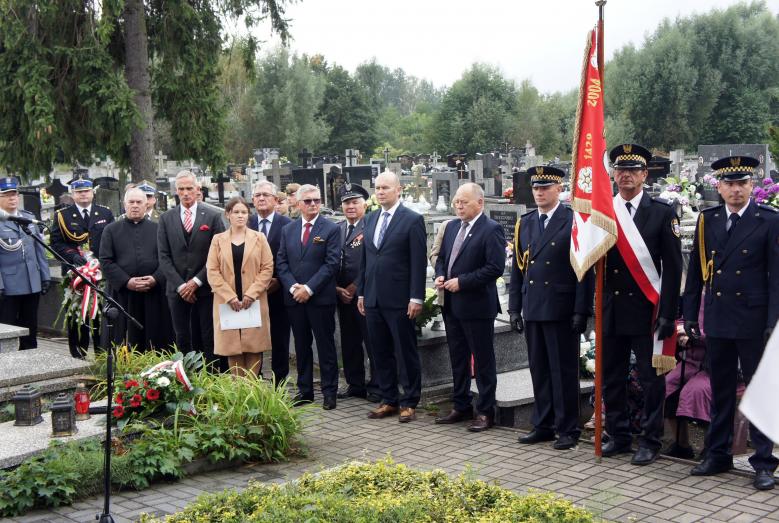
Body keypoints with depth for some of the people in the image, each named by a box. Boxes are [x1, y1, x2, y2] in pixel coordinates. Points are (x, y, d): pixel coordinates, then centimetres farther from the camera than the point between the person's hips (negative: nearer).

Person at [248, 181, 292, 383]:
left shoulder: (286, 224, -1)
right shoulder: (247, 224, 6)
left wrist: (279, 280, -9)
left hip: (278, 291, -2)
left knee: (280, 342, 5)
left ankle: (279, 385, 14)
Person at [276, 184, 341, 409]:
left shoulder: (331, 229, -3)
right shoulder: (287, 230, 11)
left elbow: (331, 264, -9)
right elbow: (282, 263, 7)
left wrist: (309, 288, -14)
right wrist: (292, 287, -9)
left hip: (321, 298, -4)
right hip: (294, 298, 4)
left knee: (326, 346, 2)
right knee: (301, 346, 11)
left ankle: (329, 392, 9)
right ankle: (304, 390, 19)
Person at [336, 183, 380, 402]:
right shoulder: (337, 229, 13)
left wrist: (355, 287, -11)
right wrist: (338, 289, 1)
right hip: (343, 295, 6)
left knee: (372, 342, -1)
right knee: (349, 343, 12)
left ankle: (375, 387, 7)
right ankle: (355, 384, 22)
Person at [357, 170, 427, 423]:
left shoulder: (413, 220, -7)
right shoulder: (371, 219, 13)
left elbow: (419, 262, -10)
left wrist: (416, 298, -14)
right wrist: (361, 292, 13)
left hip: (399, 299, -6)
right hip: (373, 298, 6)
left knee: (406, 353, 2)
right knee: (381, 352, 11)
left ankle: (410, 402, 12)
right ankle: (389, 400, 21)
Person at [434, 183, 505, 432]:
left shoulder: (491, 229, -12)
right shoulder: (452, 226, 12)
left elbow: (495, 267, -19)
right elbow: (441, 257, 21)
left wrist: (462, 282, -19)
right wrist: (440, 276, 0)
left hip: (477, 306, -8)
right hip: (452, 305, 8)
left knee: (483, 360, 3)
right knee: (458, 358, 16)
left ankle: (485, 412, 12)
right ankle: (462, 406, 28)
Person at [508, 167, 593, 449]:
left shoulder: (575, 221, -5)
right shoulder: (524, 223, 11)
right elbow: (517, 268, 13)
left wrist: (581, 310, -12)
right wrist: (515, 307, 9)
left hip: (561, 310, -5)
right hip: (532, 309, 5)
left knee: (564, 370, 2)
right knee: (539, 369, 12)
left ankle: (568, 428, 12)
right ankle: (543, 425, 22)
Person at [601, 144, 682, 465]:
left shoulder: (662, 212, -2)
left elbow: (672, 266, -4)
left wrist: (667, 314, -9)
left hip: (647, 310, -3)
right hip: (610, 309, 3)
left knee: (651, 379, 3)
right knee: (611, 378, 11)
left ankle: (650, 442, 14)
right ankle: (619, 437, 24)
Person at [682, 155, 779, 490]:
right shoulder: (707, 220, 7)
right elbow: (696, 271, 11)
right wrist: (690, 313, 8)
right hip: (717, 320, 4)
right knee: (720, 390, 13)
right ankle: (718, 455, 24)